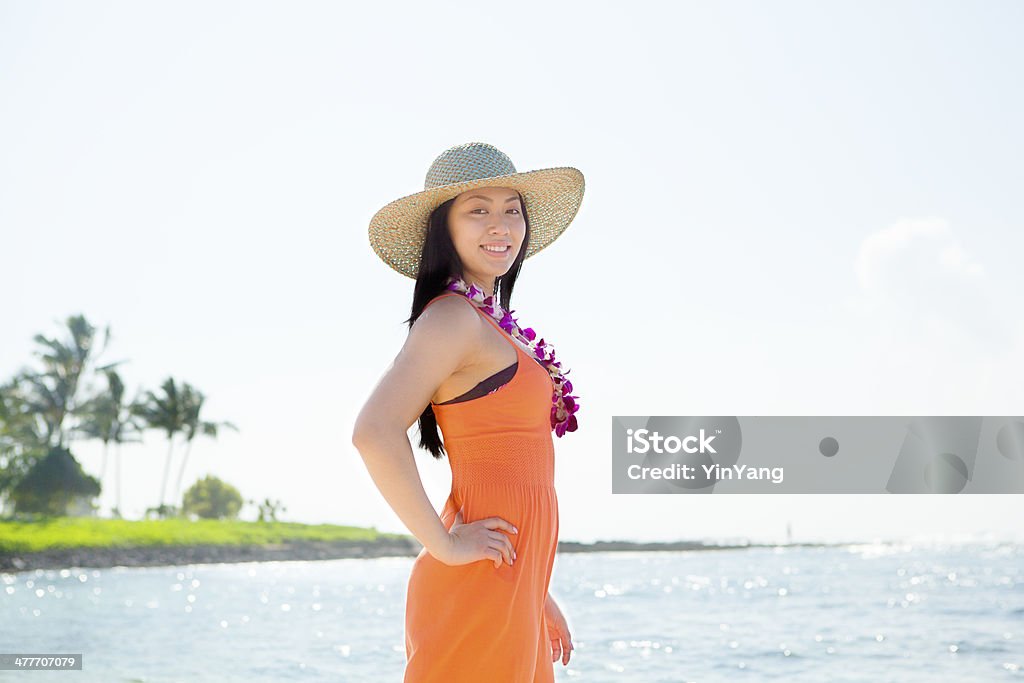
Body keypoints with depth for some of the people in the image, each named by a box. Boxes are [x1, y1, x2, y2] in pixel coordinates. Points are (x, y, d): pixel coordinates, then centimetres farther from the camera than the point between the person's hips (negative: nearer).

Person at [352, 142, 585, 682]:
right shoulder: (453, 316, -11)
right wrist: (444, 544, -19)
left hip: (514, 590, 9)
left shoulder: (494, 326, 15)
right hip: (480, 583, -9)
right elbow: (374, 433, -25)